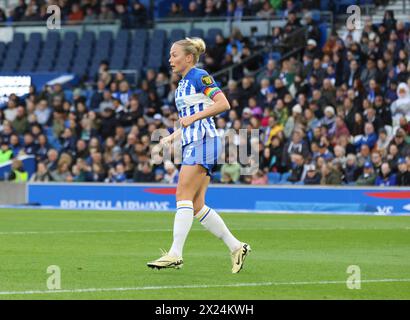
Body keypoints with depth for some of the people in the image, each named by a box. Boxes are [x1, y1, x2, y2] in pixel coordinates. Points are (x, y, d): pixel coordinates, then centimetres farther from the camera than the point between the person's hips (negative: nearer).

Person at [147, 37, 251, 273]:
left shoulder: (200, 76, -7)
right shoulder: (183, 84, 21)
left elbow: (223, 104, -17)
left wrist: (193, 117, -19)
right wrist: (171, 137, 16)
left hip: (204, 143, -10)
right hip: (193, 145, 10)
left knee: (184, 197, -14)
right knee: (197, 205, 4)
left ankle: (175, 254, -17)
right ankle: (236, 247, 8)